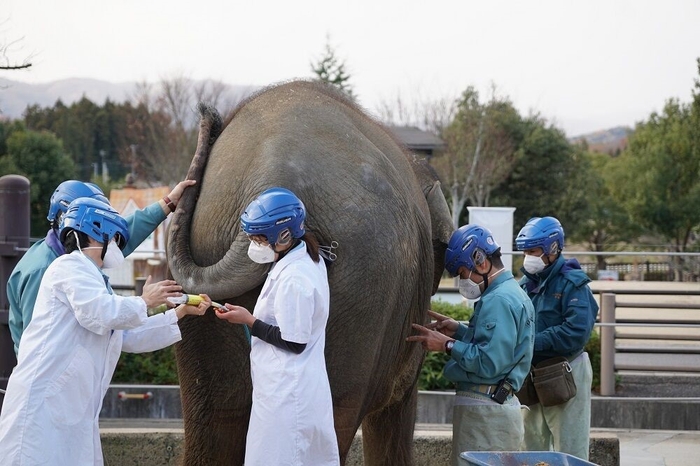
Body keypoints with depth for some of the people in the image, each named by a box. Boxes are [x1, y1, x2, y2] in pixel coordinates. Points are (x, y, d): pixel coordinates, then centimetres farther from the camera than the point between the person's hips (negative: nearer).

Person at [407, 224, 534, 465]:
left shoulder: (498, 301, -17)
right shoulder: (513, 293, 16)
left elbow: (489, 363, -23)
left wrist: (448, 344, -14)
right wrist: (460, 330, 13)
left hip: (485, 411, -10)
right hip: (500, 403, 10)